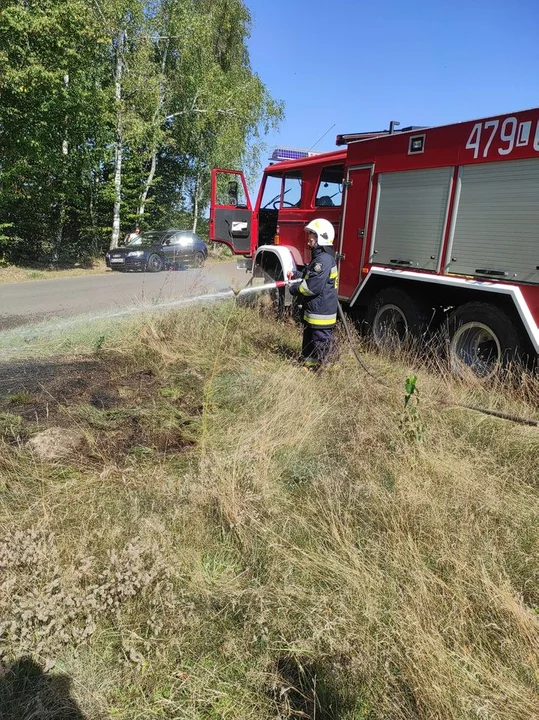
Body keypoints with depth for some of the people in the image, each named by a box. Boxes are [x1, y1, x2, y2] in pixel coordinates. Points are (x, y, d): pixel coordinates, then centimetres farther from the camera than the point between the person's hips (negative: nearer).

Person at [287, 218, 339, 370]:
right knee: (309, 343, 23)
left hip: (320, 314, -11)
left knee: (322, 346, -2)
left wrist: (294, 289, -12)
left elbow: (313, 287, -27)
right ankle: (309, 365, 36)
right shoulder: (320, 257, 13)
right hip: (314, 312, 11)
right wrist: (296, 274, 10)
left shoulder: (323, 259, -22)